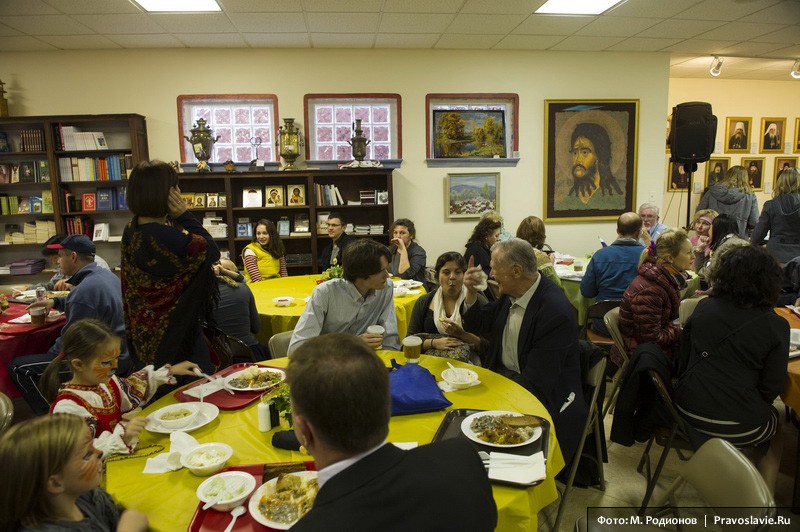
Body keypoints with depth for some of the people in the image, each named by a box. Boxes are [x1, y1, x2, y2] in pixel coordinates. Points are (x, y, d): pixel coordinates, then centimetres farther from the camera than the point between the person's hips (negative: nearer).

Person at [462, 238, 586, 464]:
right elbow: (480, 326, 13)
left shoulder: (555, 311, -25)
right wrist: (471, 292, -4)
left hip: (544, 397, -7)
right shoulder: (510, 293, -2)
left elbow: (536, 381, -23)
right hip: (503, 375, 7)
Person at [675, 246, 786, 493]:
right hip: (737, 426, -3)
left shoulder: (704, 308, -1)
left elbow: (683, 359, 6)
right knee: (775, 419, 32)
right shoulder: (776, 326, -9)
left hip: (688, 413, 4)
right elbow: (771, 388, -5)